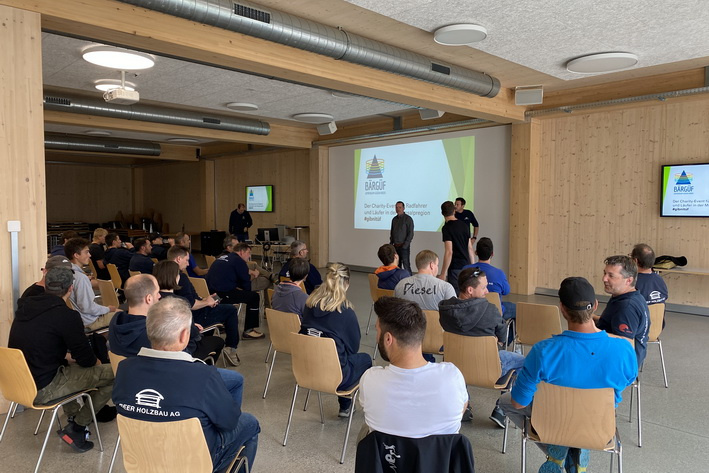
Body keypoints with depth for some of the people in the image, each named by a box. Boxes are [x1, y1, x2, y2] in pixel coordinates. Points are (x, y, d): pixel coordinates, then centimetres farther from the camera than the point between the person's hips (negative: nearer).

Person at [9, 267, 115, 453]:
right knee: (114, 373, -6)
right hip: (42, 390, -9)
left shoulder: (25, 307, 4)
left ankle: (73, 415, 30)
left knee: (68, 367, 34)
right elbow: (86, 359, -12)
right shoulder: (66, 315, -18)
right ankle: (77, 427, 2)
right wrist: (96, 361, 11)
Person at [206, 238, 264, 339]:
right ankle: (248, 331, 2)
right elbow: (246, 285, -2)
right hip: (223, 294, -9)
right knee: (254, 296, 0)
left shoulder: (221, 257, 21)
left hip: (210, 293, 9)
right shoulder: (238, 260, -5)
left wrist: (250, 273, 24)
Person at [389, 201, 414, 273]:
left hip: (404, 247, -6)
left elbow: (410, 234, -11)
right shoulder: (394, 219, 13)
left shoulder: (408, 219, -7)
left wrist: (404, 245, -16)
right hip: (395, 247, 6)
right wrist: (391, 244, 9)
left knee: (406, 266, -6)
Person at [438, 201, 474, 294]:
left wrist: (443, 273, -15)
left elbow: (449, 252, -19)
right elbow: (470, 248, 12)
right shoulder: (464, 225, 8)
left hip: (455, 268, -7)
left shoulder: (446, 228, -13)